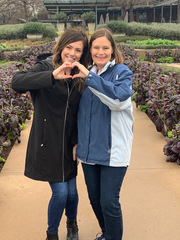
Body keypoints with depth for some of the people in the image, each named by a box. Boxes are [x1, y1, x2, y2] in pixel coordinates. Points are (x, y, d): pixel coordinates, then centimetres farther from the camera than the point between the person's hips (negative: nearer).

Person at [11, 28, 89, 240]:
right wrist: (52, 76, -39)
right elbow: (17, 83, -29)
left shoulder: (79, 76, 6)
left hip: (68, 144, 4)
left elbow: (79, 113, 10)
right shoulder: (45, 67, -9)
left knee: (72, 191, 10)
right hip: (47, 144, -4)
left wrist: (77, 142, 5)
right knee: (60, 192, -3)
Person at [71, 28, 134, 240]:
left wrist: (90, 77, -28)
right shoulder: (85, 74, 9)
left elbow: (119, 99, -28)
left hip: (113, 150, -6)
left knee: (109, 202, -2)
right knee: (94, 198, 17)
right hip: (89, 150, 6)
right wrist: (78, 142, 15)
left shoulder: (122, 72, -7)